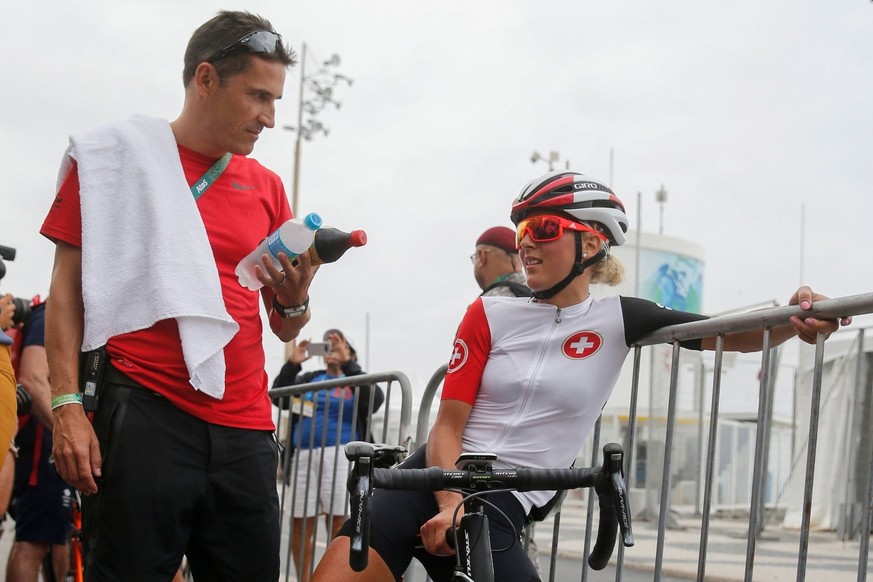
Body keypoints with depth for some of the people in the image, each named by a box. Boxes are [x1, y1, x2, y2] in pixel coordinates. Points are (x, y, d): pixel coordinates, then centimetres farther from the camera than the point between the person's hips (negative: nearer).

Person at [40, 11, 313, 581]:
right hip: (144, 420, -4)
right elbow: (68, 285, 3)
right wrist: (67, 404, -7)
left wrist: (296, 300, -6)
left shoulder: (266, 187, 15)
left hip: (246, 430, 4)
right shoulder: (115, 157, 5)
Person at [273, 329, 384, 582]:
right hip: (304, 456, 4)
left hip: (339, 456, -4)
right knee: (300, 523, 2)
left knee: (338, 524, -9)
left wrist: (346, 364, -15)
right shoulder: (309, 379, 21)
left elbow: (374, 400, -9)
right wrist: (292, 364, -2)